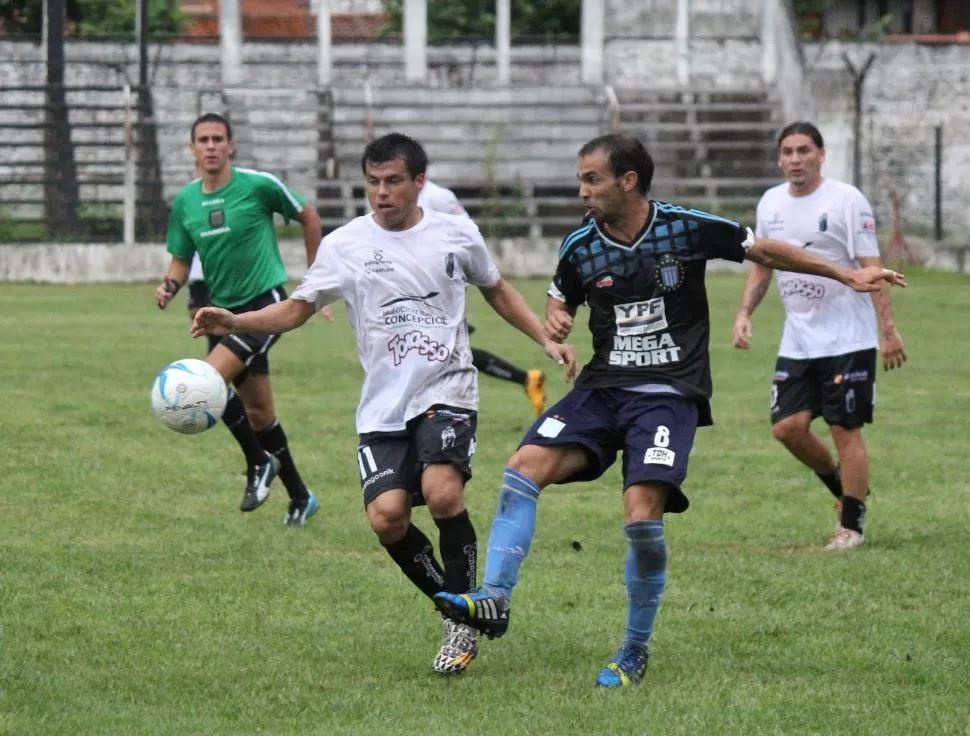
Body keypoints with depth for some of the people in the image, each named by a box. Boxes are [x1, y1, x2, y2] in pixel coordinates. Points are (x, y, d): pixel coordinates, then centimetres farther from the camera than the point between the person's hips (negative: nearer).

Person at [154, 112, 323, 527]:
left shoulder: (259, 186, -11)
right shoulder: (184, 202, 3)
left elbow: (308, 217, 3)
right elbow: (181, 259, 13)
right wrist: (170, 285, -10)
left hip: (266, 303, -6)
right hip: (224, 309, 6)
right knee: (257, 409, 11)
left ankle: (259, 462, -5)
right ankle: (299, 497, 25)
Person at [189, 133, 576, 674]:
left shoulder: (457, 234, 5)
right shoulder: (344, 246, 2)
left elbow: (496, 289, 22)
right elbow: (298, 309, 4)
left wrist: (547, 340, 14)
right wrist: (234, 322, -12)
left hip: (447, 390, -1)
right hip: (384, 404, 1)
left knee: (442, 493, -25)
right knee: (386, 514, -16)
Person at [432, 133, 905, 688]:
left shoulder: (688, 228, -6)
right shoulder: (580, 247, 2)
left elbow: (765, 251, 6)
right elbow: (560, 301, 22)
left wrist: (847, 275, 7)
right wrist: (556, 320, -3)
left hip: (670, 393, -4)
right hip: (603, 388, 4)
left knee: (642, 517, -18)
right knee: (525, 467, -18)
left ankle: (636, 652, 0)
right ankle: (495, 600, -19)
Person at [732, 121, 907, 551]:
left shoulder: (846, 200, -10)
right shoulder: (771, 203, 8)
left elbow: (871, 268, -13)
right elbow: (762, 264, 20)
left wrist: (889, 330, -18)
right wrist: (744, 313, 7)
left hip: (847, 340, -6)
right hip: (797, 342, 6)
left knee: (845, 430, -4)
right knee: (788, 426, -2)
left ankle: (852, 525, 6)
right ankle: (841, 486, 24)